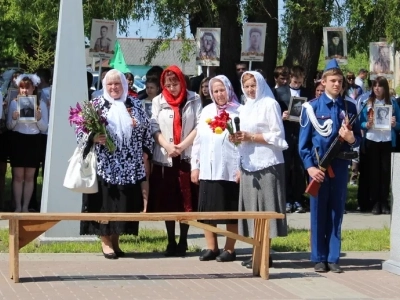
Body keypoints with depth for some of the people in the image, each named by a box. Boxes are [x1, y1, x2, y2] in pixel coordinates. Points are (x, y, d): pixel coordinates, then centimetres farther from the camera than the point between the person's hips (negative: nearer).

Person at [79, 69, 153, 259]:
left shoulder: (134, 105, 10)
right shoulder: (96, 105, 2)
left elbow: (146, 129, 15)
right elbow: (81, 131, -1)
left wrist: (145, 151, 6)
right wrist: (94, 138, -19)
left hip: (130, 167, 3)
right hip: (105, 165, -3)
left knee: (124, 204, 5)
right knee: (105, 203, -3)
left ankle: (115, 240, 16)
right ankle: (105, 241, 6)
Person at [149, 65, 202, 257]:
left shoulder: (194, 100, 4)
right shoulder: (158, 101, 10)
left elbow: (199, 126, -2)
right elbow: (154, 127, 3)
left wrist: (182, 146, -12)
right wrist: (167, 146, -12)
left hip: (187, 156, -1)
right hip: (165, 157, 2)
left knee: (186, 201, 0)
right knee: (167, 201, 2)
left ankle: (183, 241, 8)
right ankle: (171, 242, 9)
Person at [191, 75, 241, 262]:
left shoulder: (238, 112, -4)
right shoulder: (206, 111, 13)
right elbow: (198, 140, 14)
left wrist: (241, 169, -13)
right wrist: (195, 166, 10)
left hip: (230, 171, -5)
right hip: (207, 170, 5)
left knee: (230, 211, 2)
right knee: (207, 210, 6)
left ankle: (229, 249, 10)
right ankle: (211, 248, 16)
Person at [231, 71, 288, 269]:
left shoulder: (270, 104, -4)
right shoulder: (245, 108, 18)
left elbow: (277, 136, -9)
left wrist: (251, 137, -15)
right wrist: (238, 138, 2)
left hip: (267, 164, -7)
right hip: (248, 164, 7)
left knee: (264, 208, -6)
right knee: (251, 208, 5)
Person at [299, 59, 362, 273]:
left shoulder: (349, 107, 8)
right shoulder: (312, 107, 0)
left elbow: (358, 139, 10)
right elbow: (303, 141, -2)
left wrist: (351, 138, -13)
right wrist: (310, 166, -11)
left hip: (340, 166, 2)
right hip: (318, 166, -2)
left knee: (336, 213, 6)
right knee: (318, 213, 2)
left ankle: (333, 258, 12)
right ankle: (319, 258, 10)